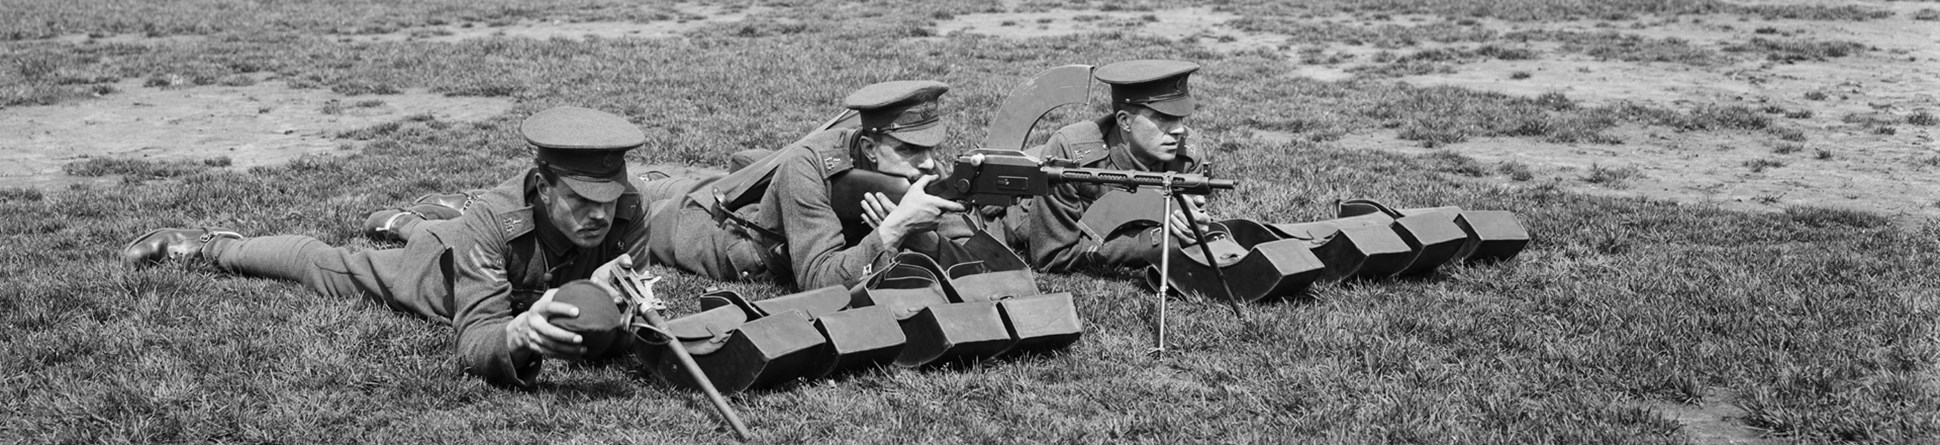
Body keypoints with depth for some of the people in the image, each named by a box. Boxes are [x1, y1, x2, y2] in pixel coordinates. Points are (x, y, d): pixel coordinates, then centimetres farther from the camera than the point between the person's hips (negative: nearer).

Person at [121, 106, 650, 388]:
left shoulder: (626, 215, -39)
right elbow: (475, 343, -50)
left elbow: (613, 346, -37)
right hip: (443, 268, -2)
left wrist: (609, 306, -60)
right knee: (328, 268, 24)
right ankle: (208, 244, 50)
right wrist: (520, 333, -73)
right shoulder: (492, 216, -46)